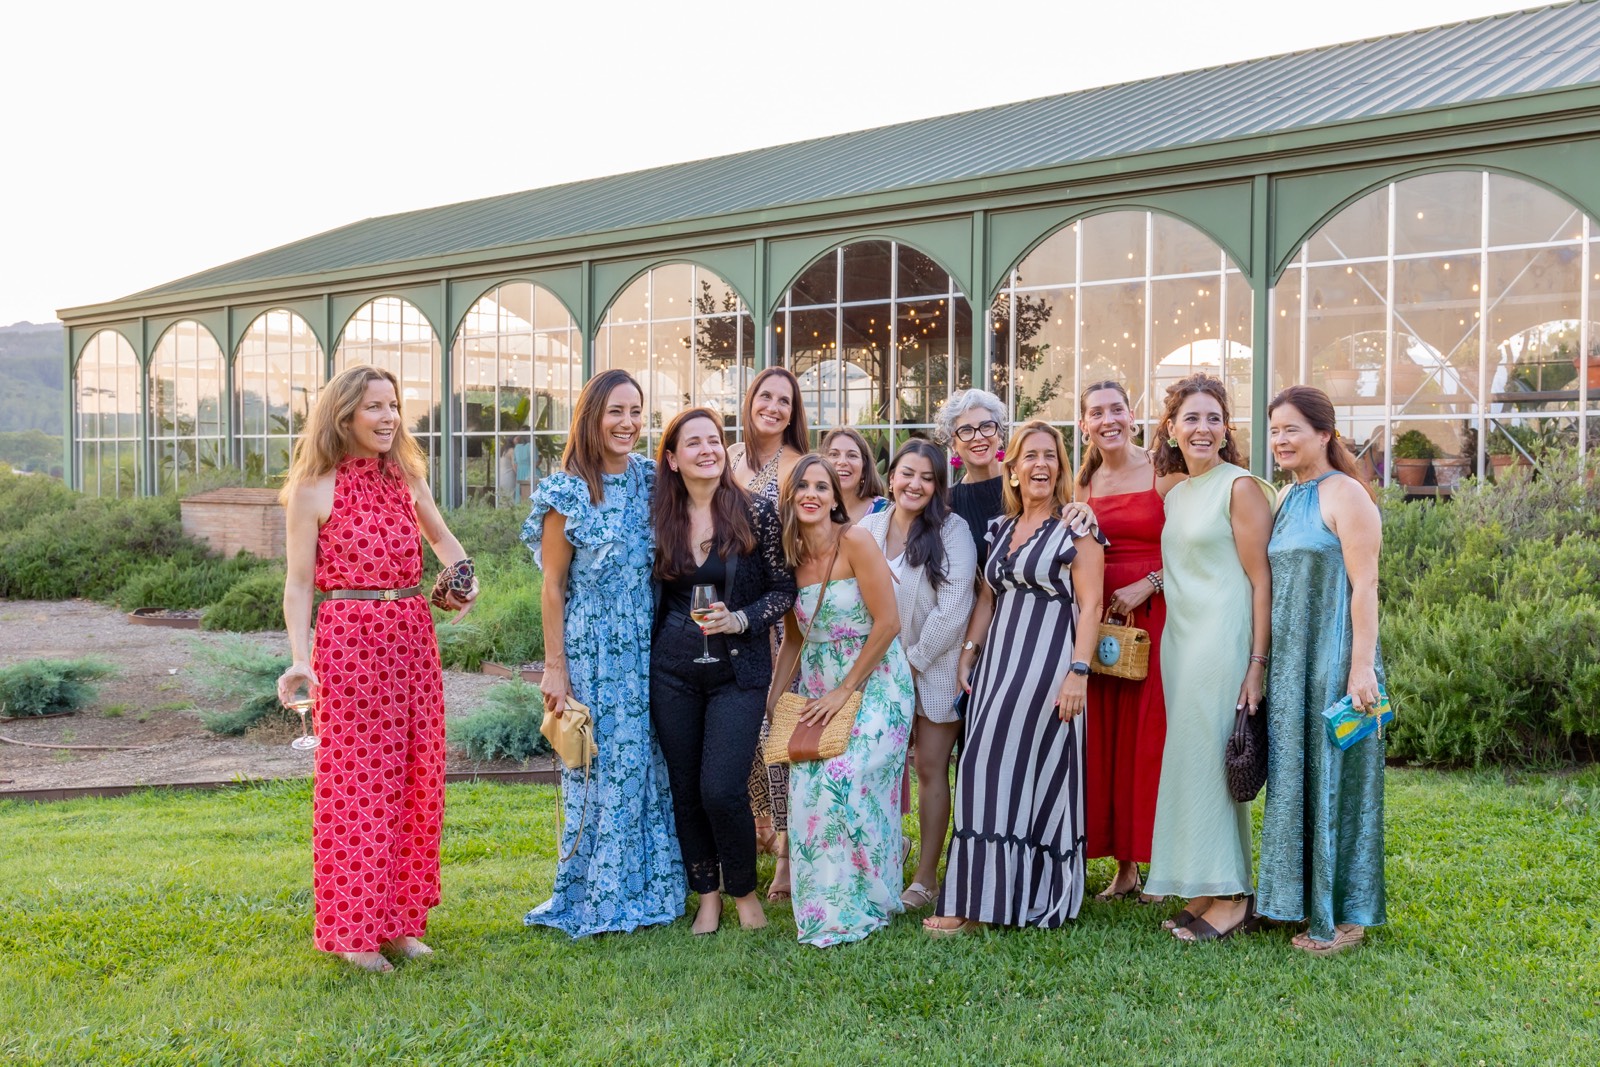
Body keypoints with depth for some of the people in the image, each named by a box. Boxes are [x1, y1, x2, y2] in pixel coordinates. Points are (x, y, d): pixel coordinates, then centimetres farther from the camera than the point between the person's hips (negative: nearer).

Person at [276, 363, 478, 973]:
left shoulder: (406, 479, 10)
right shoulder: (314, 490, -5)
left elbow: (442, 537, 25)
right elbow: (298, 584, -6)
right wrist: (299, 659, -18)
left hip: (413, 637, 6)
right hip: (349, 641, -5)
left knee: (414, 781, 9)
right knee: (356, 784, 1)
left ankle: (399, 921, 22)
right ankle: (355, 929, 14)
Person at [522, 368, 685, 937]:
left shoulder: (651, 480, 5)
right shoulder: (568, 492, -9)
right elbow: (552, 585, -7)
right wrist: (555, 667, -9)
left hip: (649, 648, 5)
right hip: (592, 648, -4)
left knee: (648, 766, 11)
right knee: (599, 769, 3)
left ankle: (649, 887, 25)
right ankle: (595, 898, 17)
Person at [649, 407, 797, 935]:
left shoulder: (756, 512, -6)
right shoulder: (662, 519, 3)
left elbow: (784, 589, -2)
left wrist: (739, 620, -16)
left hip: (737, 670, -3)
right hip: (673, 671, 3)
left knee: (721, 789, -10)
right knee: (685, 791, 9)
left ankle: (744, 891, 14)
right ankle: (707, 894, 26)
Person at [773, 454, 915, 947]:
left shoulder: (855, 541, -11)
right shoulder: (791, 557, 7)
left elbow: (887, 622, -14)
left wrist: (845, 689, -11)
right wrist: (772, 698, 6)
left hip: (874, 685, -5)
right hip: (817, 689, 5)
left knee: (843, 780, -18)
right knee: (806, 787, -6)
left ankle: (857, 906, -1)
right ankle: (820, 908, 10)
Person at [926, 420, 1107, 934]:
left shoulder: (1076, 528, -4)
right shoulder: (1000, 529, 15)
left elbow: (1090, 605, -9)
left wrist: (1078, 672, -17)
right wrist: (967, 654, 12)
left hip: (1047, 661, -6)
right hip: (998, 660, 6)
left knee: (1013, 773, -6)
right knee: (990, 773, 5)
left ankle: (975, 902, 1)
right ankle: (979, 896, 13)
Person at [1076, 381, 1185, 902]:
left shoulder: (1162, 472, -2)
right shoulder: (1084, 482, 13)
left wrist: (1148, 585, -17)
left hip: (1154, 617, -5)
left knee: (1151, 733, -3)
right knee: (1106, 738, 5)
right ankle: (1125, 866, 15)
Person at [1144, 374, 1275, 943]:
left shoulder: (1241, 487, -7)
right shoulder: (1175, 496, 16)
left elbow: (1262, 581, -12)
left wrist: (1257, 664, -17)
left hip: (1223, 640, -8)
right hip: (1179, 640, 8)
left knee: (1211, 760, -5)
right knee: (1189, 762, 9)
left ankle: (1231, 900, 6)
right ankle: (1206, 891, 17)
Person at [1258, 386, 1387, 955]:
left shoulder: (1345, 494, -10)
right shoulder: (1287, 498, 14)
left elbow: (1364, 586, -15)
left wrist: (1362, 665, -20)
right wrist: (1265, 661, 15)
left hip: (1333, 655, -8)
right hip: (1290, 658, 8)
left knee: (1332, 773, -2)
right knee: (1293, 774, 12)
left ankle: (1344, 914, 9)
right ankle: (1299, 898, 24)